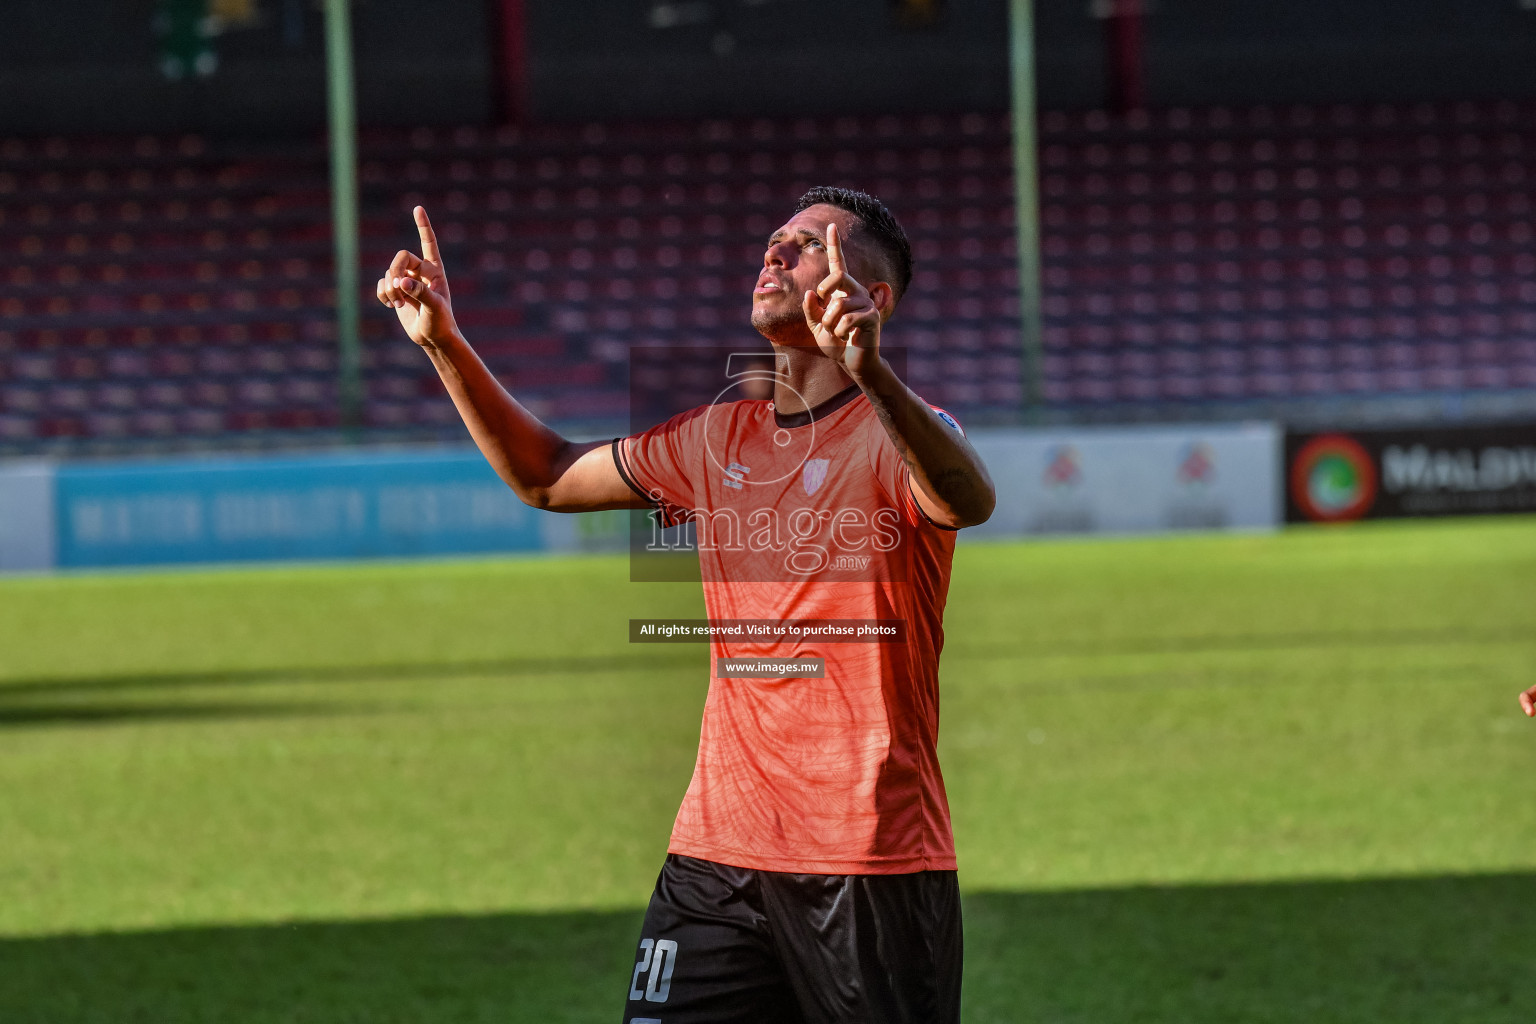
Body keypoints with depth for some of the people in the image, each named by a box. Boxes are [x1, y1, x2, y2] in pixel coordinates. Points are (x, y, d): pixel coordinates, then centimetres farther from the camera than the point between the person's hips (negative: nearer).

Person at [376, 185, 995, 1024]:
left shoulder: (898, 434, -7)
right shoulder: (716, 440, 13)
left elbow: (968, 502, -31)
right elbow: (548, 477, 28)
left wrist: (869, 372, -48)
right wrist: (444, 344, 16)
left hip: (875, 862, -5)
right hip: (717, 854, 5)